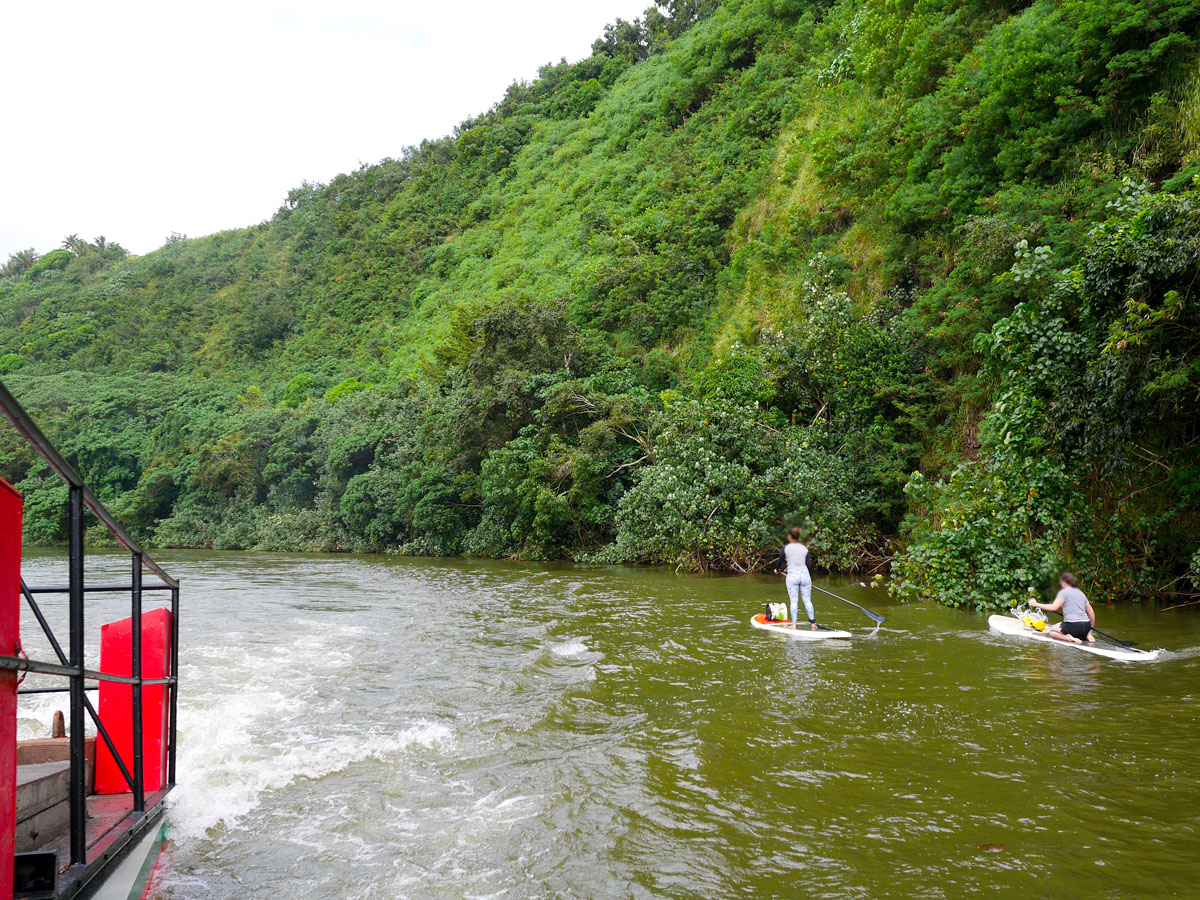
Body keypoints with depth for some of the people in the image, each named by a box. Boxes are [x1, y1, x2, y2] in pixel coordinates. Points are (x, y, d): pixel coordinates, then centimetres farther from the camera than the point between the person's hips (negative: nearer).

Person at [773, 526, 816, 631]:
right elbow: (809, 564, 6)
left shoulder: (785, 548, 2)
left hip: (792, 575, -2)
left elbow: (780, 561, 10)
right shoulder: (805, 549, 10)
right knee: (807, 600, 8)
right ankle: (813, 623, 7)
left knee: (793, 601, 1)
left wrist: (777, 570, 30)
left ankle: (794, 624, 0)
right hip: (805, 574, 2)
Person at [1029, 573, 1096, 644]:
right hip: (1086, 626, 7)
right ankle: (1087, 635, 7)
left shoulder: (1064, 592, -1)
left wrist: (1036, 604, -7)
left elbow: (1054, 607, -13)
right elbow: (1091, 612, 18)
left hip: (1073, 625, -7)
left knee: (1052, 631, 17)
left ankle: (1068, 638, -10)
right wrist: (1092, 627, 31)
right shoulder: (1081, 593, 19)